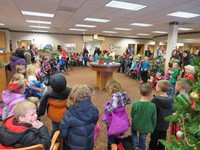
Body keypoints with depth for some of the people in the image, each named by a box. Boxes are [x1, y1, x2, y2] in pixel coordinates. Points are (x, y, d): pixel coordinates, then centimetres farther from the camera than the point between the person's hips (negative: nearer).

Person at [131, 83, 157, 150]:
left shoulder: (135, 104, -24)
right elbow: (154, 119, -9)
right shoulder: (153, 106, -23)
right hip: (146, 127, 0)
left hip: (136, 125, 0)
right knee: (142, 139, 23)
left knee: (133, 132, 33)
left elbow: (132, 115, -8)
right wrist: (153, 128, 10)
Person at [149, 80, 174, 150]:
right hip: (165, 124, 5)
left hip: (156, 124, -5)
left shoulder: (156, 100, -29)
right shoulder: (171, 99, -11)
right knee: (162, 138, 25)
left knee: (154, 139, 17)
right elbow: (172, 111, 1)